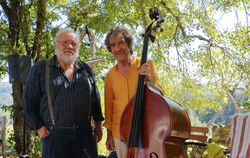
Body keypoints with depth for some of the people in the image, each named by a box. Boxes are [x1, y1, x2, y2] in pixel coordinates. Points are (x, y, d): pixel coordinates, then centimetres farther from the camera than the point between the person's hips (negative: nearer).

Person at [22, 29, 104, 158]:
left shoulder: (86, 70, 9)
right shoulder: (40, 69, -1)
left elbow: (95, 99, 15)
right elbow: (28, 101, 1)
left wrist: (98, 124, 14)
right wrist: (39, 127, -3)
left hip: (84, 133, 3)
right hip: (55, 135, -3)